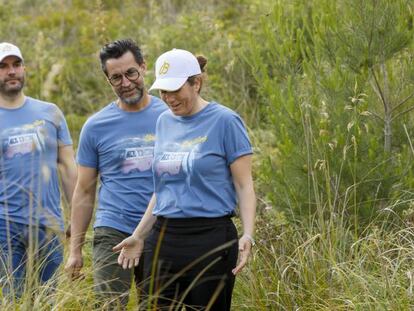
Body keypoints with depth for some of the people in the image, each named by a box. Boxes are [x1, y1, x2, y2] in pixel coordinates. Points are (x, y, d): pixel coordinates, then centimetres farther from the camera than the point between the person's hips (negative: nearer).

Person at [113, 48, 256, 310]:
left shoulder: (225, 121, -6)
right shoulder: (165, 122, 12)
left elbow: (244, 185, -7)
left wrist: (248, 235, -21)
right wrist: (139, 236, 17)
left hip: (210, 241, -5)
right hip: (164, 239, 6)